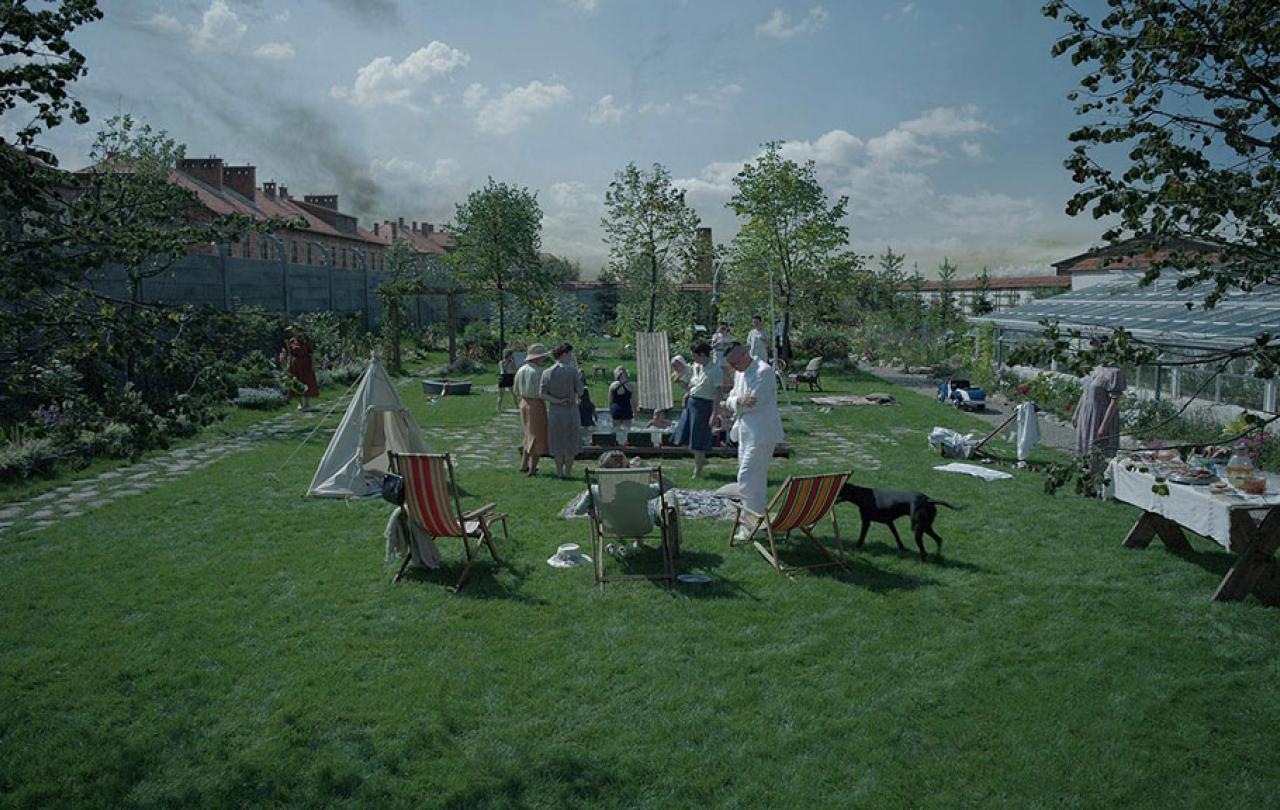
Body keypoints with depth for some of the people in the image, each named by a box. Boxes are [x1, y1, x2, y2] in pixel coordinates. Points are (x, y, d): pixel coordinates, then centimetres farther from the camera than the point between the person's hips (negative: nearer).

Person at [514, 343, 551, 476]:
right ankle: (532, 469, 7)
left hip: (524, 404, 7)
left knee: (530, 435, 22)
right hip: (537, 406, -7)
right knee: (538, 437, 5)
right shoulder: (538, 372, -18)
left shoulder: (521, 370, 4)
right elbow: (542, 393, -20)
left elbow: (516, 391, 11)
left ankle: (524, 465, 25)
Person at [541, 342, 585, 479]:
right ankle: (568, 472, 14)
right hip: (571, 410, -2)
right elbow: (580, 392, -7)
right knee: (571, 443, 10)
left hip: (554, 411, 2)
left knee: (557, 444, 12)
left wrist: (557, 401, -11)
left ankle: (559, 472, 17)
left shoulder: (547, 373, -1)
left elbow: (543, 394, -6)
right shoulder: (572, 371, -10)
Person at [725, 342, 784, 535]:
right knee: (757, 479, 17)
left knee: (748, 480, -9)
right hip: (746, 432, 9)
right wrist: (739, 401, -15)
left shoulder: (764, 371, -16)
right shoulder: (739, 373, 12)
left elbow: (755, 402, -22)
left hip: (761, 433, -9)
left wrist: (738, 403, -6)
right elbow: (730, 401, 7)